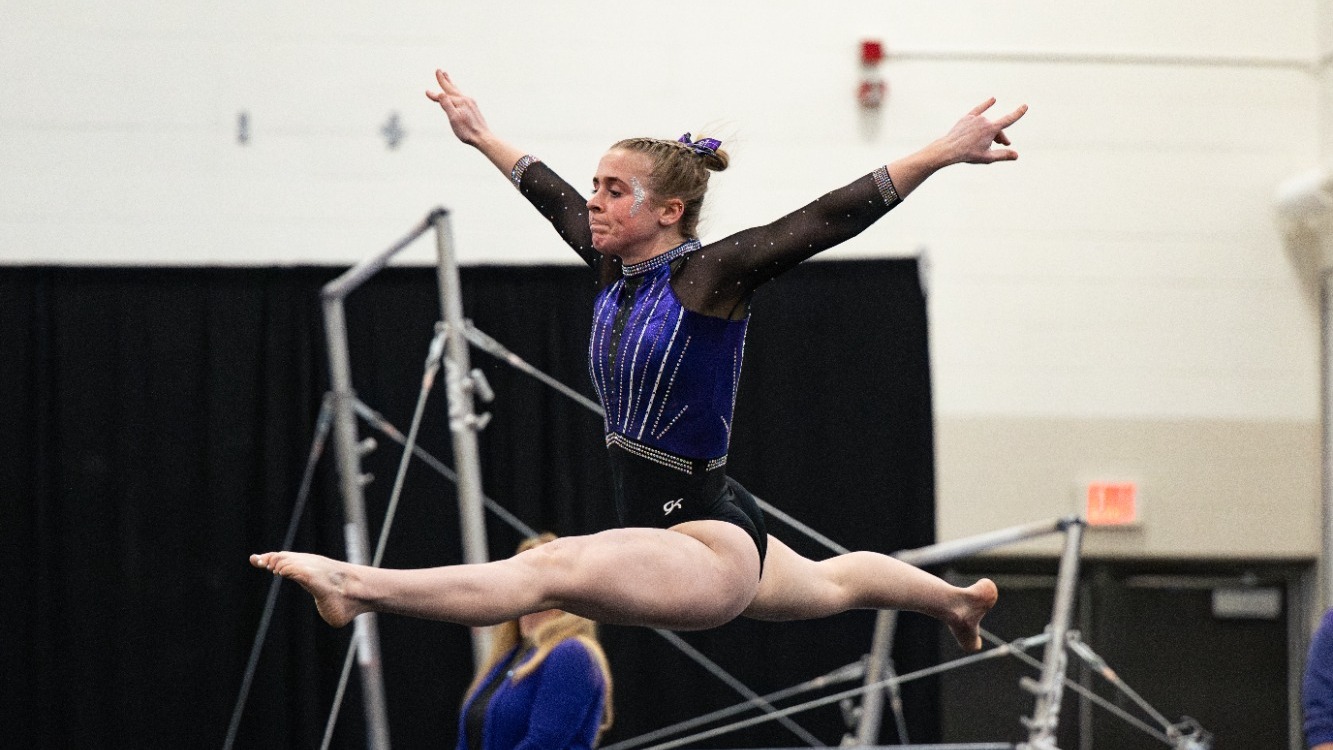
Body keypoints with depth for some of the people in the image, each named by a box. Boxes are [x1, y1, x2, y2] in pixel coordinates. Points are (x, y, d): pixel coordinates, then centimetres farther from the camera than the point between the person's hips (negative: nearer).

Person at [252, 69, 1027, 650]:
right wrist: (480, 134, 34)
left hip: (710, 544, -10)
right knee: (829, 582, 37)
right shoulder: (616, 269, 5)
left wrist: (946, 152, -29)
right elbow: (552, 195, 21)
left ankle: (362, 586, -48)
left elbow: (831, 218, -23)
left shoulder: (709, 275, -17)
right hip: (714, 541, 10)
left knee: (552, 568, -34)